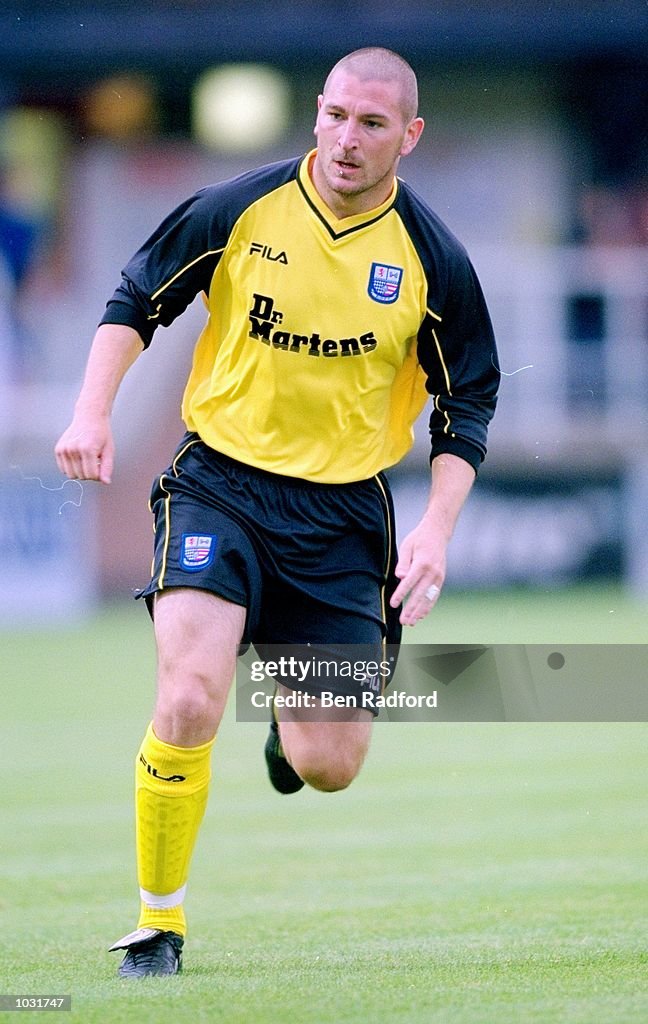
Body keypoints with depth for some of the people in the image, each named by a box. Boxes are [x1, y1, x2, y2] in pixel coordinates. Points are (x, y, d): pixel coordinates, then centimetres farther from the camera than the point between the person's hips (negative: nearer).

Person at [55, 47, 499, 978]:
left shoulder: (431, 258, -4)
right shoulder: (239, 209, -7)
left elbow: (467, 407, 5)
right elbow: (137, 298, 7)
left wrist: (437, 533, -5)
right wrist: (93, 412, -5)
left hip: (343, 514, 1)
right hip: (220, 487, -1)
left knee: (329, 769, -1)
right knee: (189, 703, -23)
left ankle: (293, 702, 38)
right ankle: (158, 927, -6)